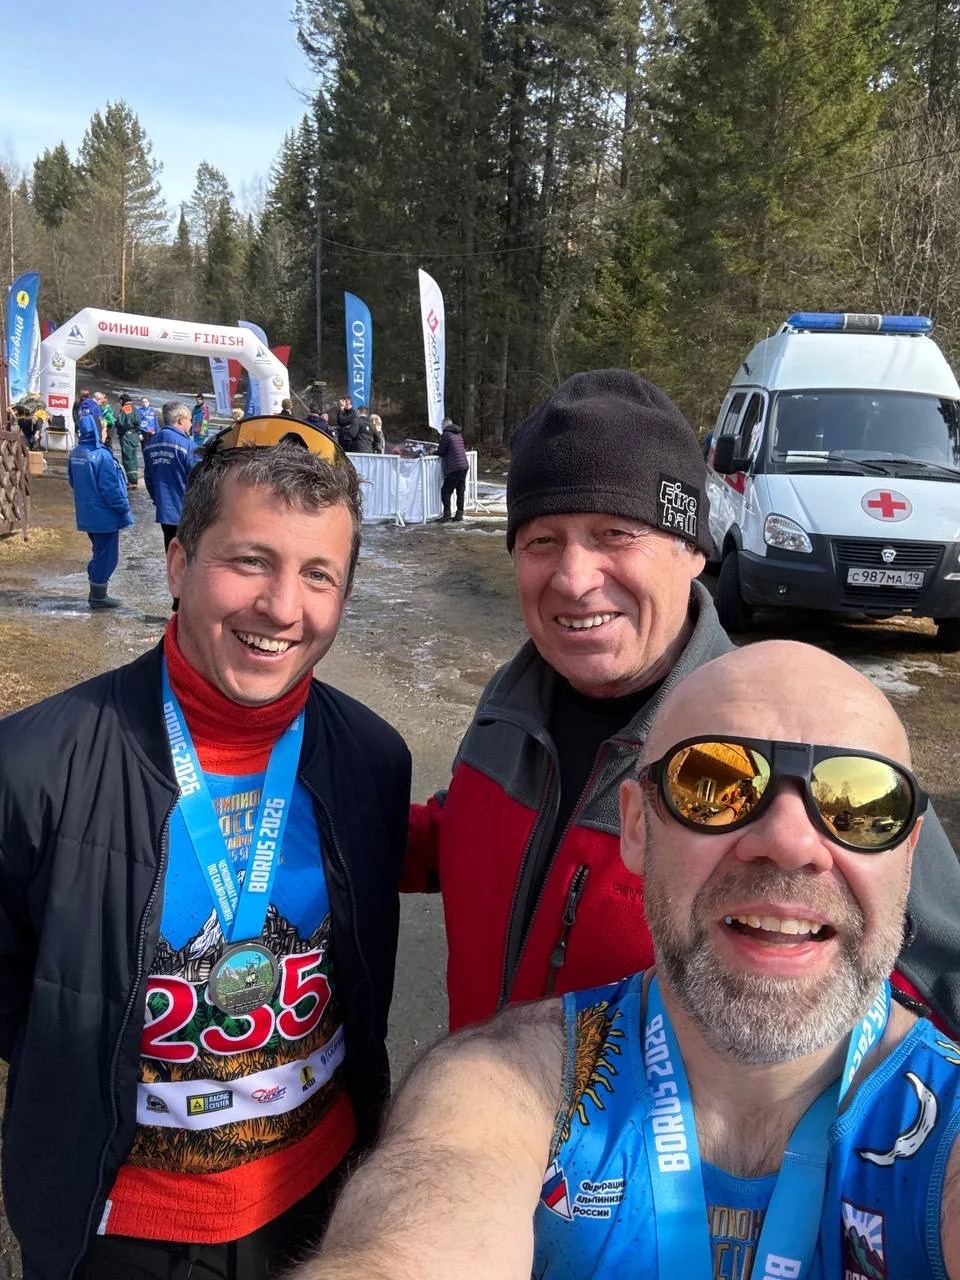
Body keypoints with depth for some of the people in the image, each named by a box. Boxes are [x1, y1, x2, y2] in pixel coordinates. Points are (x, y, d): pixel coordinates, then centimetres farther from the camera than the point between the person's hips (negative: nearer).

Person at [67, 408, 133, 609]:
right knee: (107, 555, 3)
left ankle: (96, 593, 27)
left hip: (87, 513, 8)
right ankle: (98, 597, 10)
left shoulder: (75, 454, 3)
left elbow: (73, 482, 15)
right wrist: (124, 509, -11)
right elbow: (110, 488, -21)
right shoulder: (101, 455, -22)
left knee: (99, 552, 21)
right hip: (105, 514, -8)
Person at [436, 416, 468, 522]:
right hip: (464, 466, 8)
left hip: (454, 467, -7)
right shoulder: (458, 434, 16)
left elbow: (441, 452, -9)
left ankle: (447, 514, -5)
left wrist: (435, 451, 15)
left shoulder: (446, 435, -8)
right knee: (460, 491, 11)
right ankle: (459, 514, 11)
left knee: (446, 490, 0)